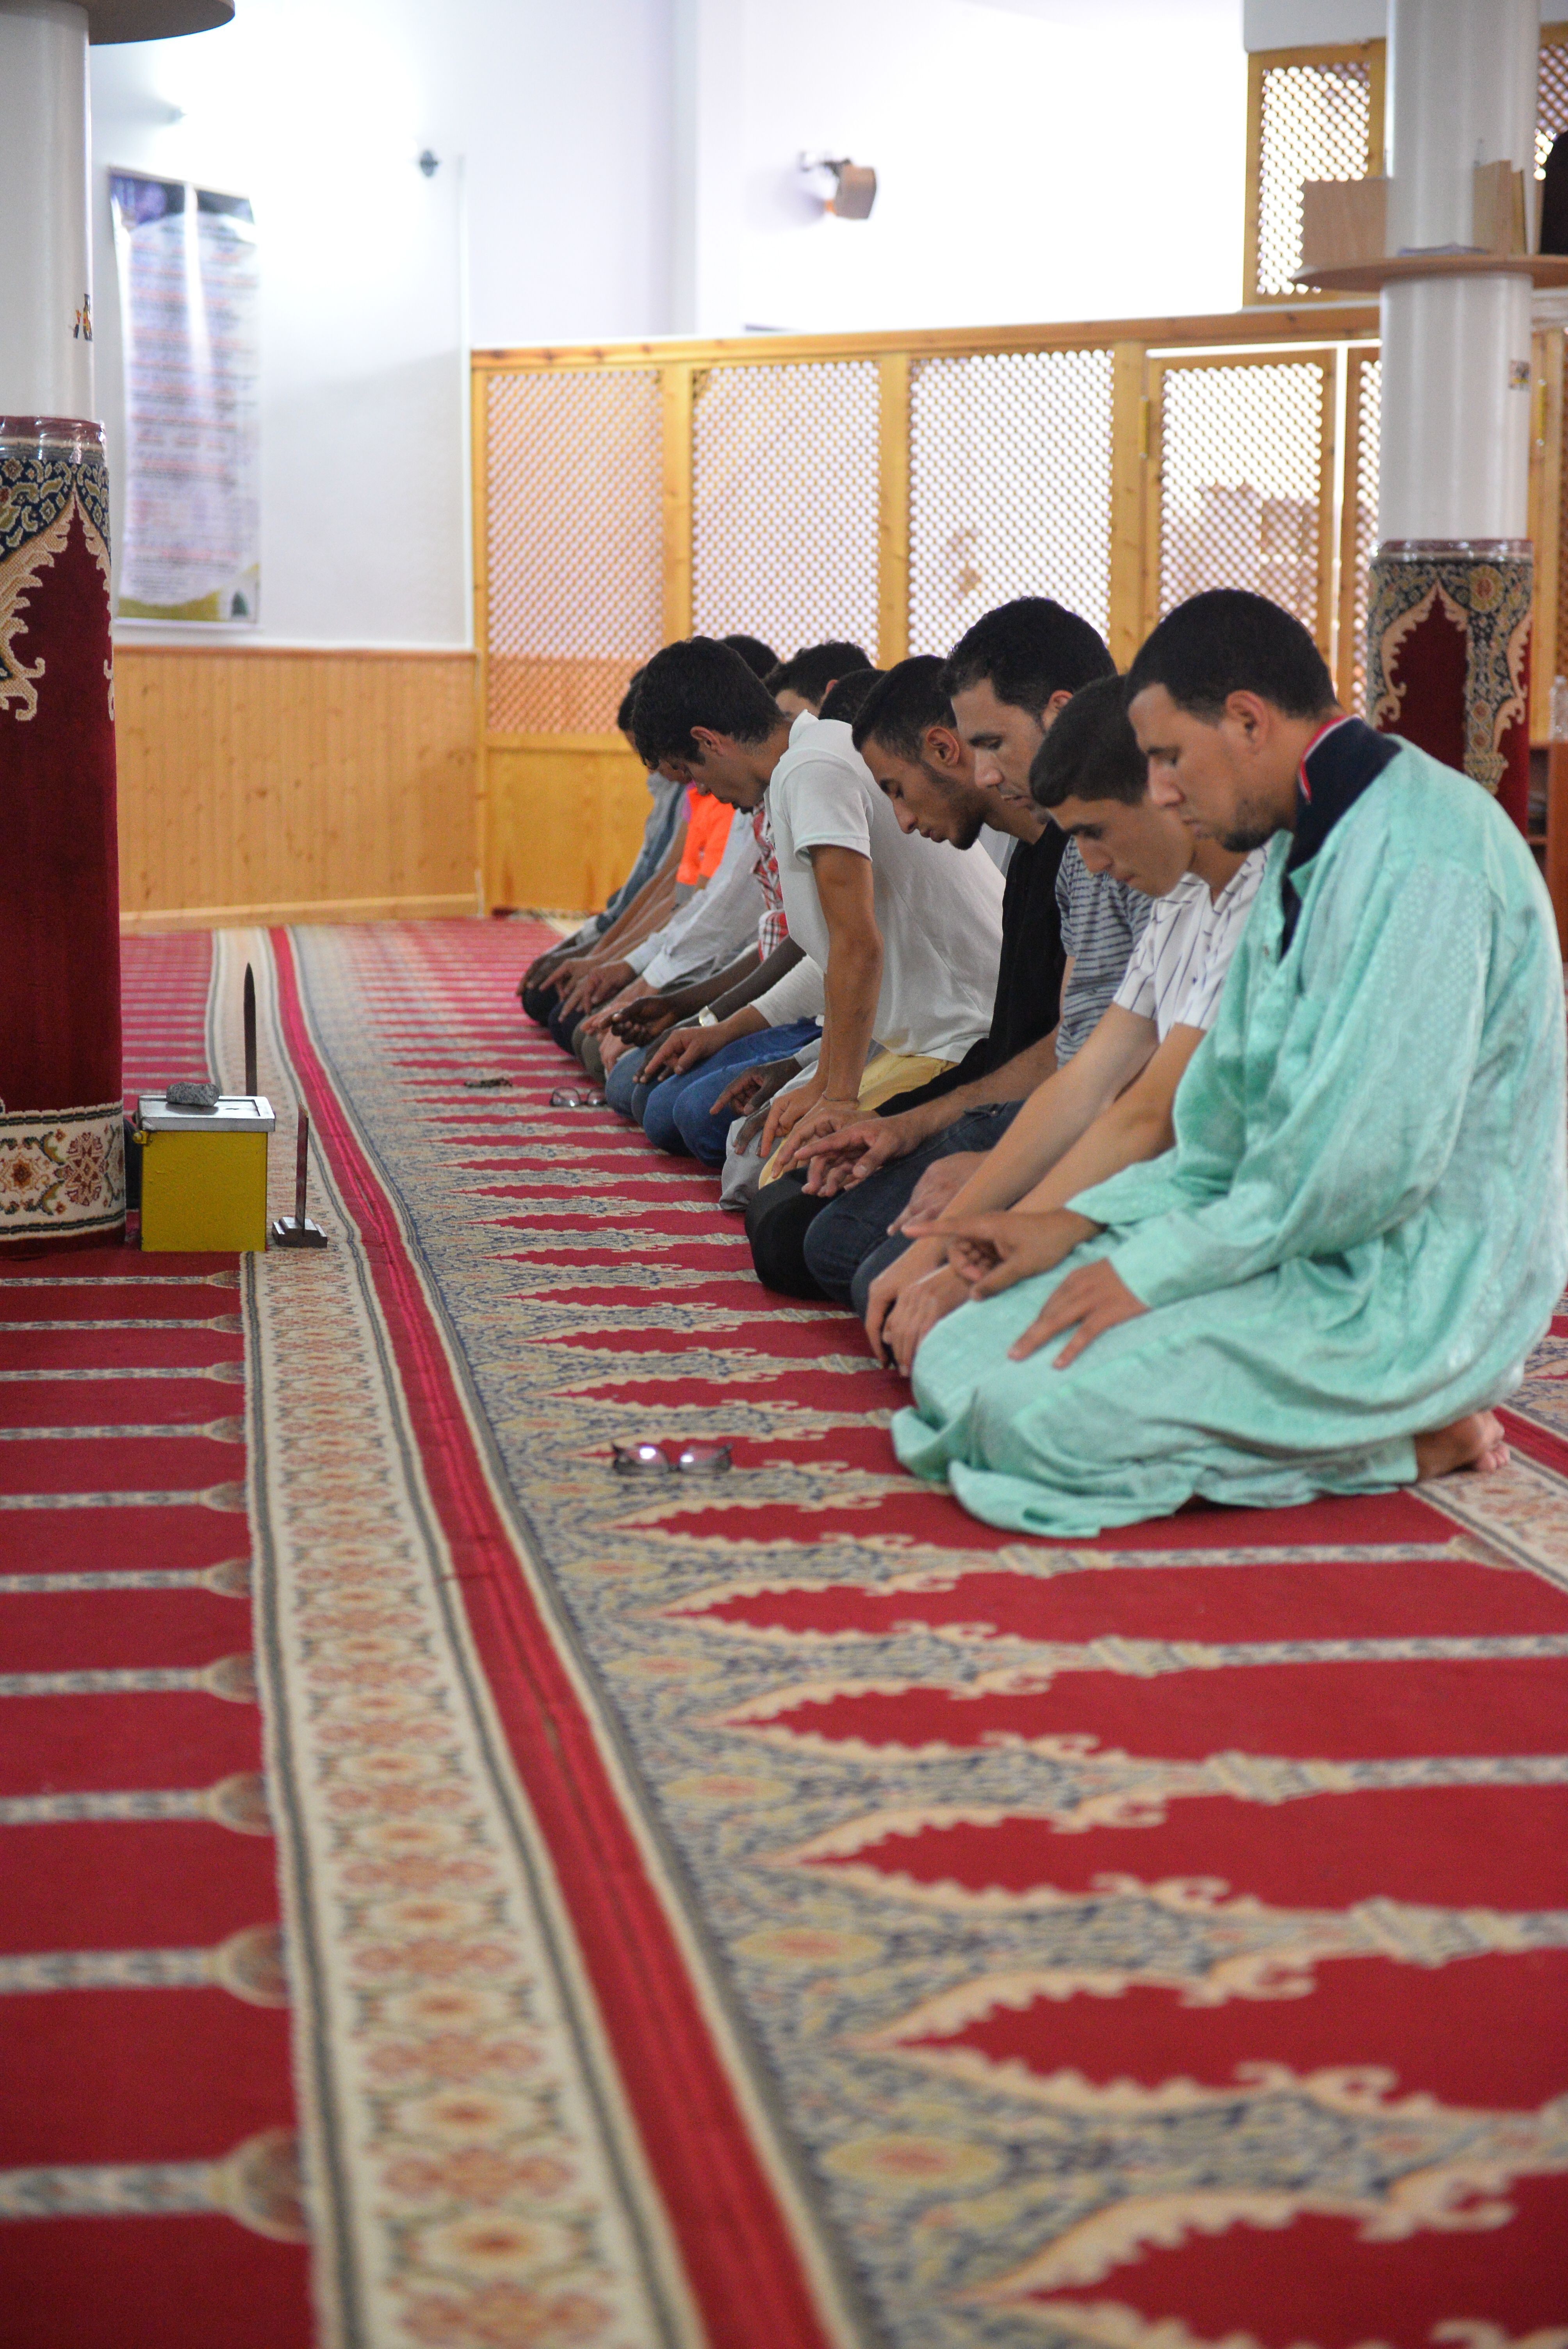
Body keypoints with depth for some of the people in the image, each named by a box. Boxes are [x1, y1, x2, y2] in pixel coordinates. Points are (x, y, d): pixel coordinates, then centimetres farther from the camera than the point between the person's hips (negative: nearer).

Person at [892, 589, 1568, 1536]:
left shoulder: (1421, 854, -19)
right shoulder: (1311, 844, 14)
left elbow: (1374, 1150, -25)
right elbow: (1233, 1114, 19)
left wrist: (1156, 1266, -18)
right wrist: (1083, 1221, 7)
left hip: (1411, 1285, -10)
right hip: (1303, 1238, 11)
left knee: (1038, 1415, -24)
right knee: (958, 1357, 3)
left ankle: (1413, 1440, -7)